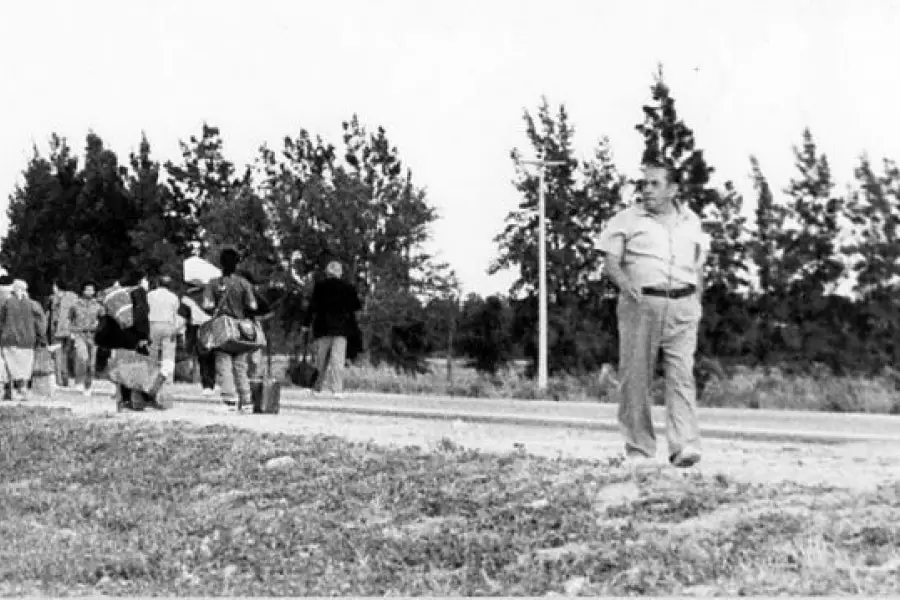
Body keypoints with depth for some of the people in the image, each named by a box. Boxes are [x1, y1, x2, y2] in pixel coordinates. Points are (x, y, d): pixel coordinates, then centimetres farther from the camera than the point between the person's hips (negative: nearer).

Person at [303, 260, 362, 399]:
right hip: (341, 327, 0)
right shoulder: (348, 288, 3)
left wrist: (306, 324, 2)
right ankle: (337, 389, -13)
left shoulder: (320, 286, -1)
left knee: (322, 359, 12)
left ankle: (319, 387, 18)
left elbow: (313, 306, -3)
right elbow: (356, 307, 6)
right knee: (338, 359, -3)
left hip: (323, 327, 0)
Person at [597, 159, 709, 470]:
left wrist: (696, 303, 18)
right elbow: (610, 261, 0)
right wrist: (624, 281, -19)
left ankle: (684, 445, -17)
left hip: (683, 307, 2)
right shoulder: (627, 220, 8)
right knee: (635, 377, -2)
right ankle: (639, 451, 5)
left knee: (682, 374, -10)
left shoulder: (691, 221, 18)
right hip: (641, 304, -2)